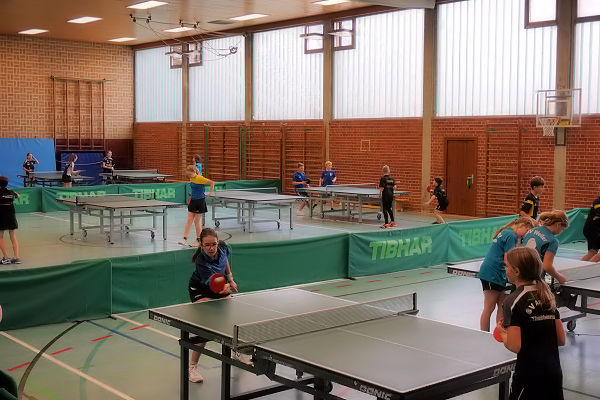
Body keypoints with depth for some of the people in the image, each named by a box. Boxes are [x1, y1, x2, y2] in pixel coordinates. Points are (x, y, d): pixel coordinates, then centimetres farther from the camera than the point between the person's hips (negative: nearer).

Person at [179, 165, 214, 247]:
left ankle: (198, 240, 10)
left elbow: (212, 182, -15)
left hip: (200, 201, -7)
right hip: (193, 200, 7)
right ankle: (184, 239, -3)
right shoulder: (191, 179, 6)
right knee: (189, 220, 1)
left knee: (197, 221, 0)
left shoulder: (200, 178, -17)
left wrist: (210, 193, -12)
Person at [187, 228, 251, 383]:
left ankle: (236, 353, 33)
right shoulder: (201, 262, -38)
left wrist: (230, 280, 8)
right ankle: (192, 366, -10)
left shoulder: (223, 247, -20)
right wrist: (223, 287, -67)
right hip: (200, 290, -6)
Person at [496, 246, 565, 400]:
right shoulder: (547, 296, 8)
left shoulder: (513, 301, -13)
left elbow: (514, 346, -19)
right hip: (555, 373, 7)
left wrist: (502, 333, 0)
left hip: (529, 375, -7)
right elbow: (561, 340, 9)